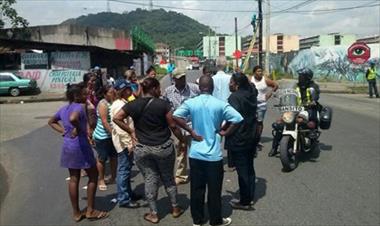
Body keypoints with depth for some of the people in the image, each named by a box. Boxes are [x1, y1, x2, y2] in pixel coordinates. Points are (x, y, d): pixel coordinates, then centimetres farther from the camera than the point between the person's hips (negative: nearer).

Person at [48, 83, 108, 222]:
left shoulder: (63, 108, 9)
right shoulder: (79, 107, -17)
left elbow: (51, 122, 24)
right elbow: (73, 118, -40)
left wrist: (63, 131, 12)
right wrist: (77, 129, -22)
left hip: (67, 146, 8)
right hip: (80, 145, -8)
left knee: (74, 179, 14)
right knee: (93, 176, 8)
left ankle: (76, 213, 23)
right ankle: (90, 211, 12)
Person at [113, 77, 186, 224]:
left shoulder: (133, 105, -3)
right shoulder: (163, 104, -11)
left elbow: (116, 118, 2)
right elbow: (173, 126, -7)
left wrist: (130, 131, 4)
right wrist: (182, 141, 6)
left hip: (142, 149, 2)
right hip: (163, 147, -1)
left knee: (150, 179, 11)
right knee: (168, 178, 16)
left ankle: (153, 214, 18)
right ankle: (175, 208, 28)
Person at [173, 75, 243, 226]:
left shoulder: (190, 103, -3)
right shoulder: (220, 104, -8)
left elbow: (176, 116, -14)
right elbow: (237, 119, -15)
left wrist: (190, 131, -6)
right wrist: (225, 132, -2)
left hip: (196, 153, 2)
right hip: (214, 155, -2)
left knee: (196, 189, 14)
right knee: (214, 190, 10)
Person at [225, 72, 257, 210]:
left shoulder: (235, 97, -20)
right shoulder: (251, 94, 6)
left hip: (238, 140, -8)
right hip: (251, 137, 9)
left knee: (242, 171, 1)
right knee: (249, 168, 18)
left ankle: (245, 202, 11)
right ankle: (250, 196, 30)